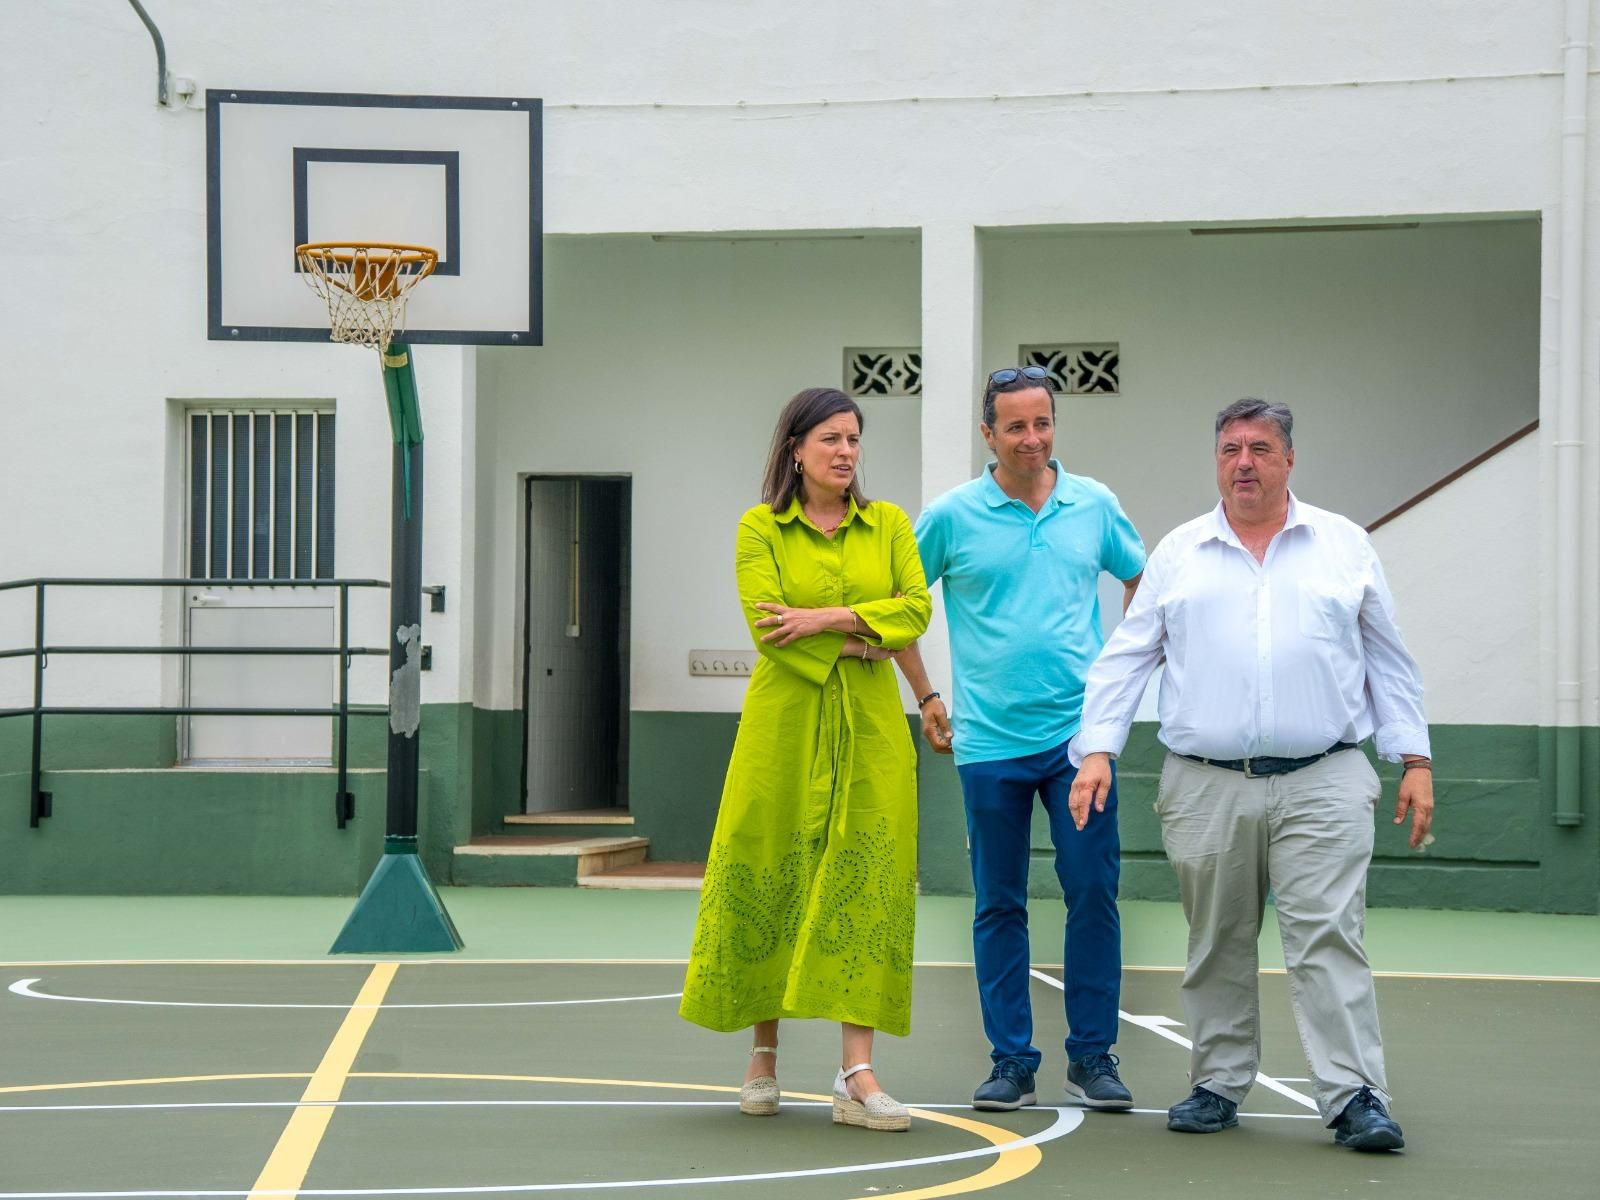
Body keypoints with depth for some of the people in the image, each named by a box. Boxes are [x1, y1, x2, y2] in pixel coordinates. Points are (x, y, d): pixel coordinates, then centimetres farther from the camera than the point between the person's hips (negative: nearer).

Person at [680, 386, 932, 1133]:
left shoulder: (888, 525, 9)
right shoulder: (760, 527, 2)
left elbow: (916, 608, -4)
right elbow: (765, 622, -10)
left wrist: (829, 617, -13)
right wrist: (855, 645, -10)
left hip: (869, 732, 2)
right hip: (784, 725, -2)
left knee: (864, 884, -6)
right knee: (769, 880, 3)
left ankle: (857, 1075, -9)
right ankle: (763, 1054, 19)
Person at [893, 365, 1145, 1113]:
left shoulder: (1094, 506, 6)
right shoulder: (953, 516, 0)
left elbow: (1142, 581, 22)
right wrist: (926, 699, 8)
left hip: (1079, 735, 1)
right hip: (990, 742, -1)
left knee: (1093, 894, -4)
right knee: (999, 905, 5)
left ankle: (1092, 1057, 6)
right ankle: (1011, 1061, 12)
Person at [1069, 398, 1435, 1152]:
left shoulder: (1343, 545, 9)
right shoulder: (1179, 553, 10)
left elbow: (1388, 659, 11)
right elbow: (1126, 657, 8)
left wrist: (1414, 759, 6)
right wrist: (1097, 750, -2)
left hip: (1321, 784, -2)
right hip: (1206, 788, 2)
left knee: (1328, 937, -9)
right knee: (1217, 947, 8)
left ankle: (1355, 1097, -10)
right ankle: (1218, 1086, 18)